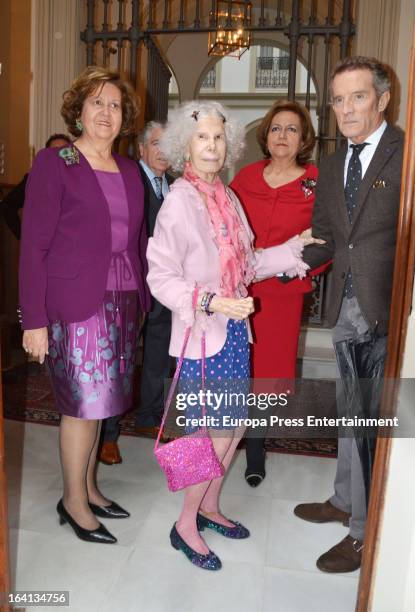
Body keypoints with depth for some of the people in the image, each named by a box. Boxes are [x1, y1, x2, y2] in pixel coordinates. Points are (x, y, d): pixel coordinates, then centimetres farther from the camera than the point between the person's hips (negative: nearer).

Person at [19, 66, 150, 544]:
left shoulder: (129, 171, 13)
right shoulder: (53, 163, -4)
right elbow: (34, 246, -8)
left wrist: (141, 303, 10)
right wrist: (34, 320, -11)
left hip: (121, 303, 6)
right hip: (74, 304, -5)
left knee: (98, 400, 13)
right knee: (83, 401, 1)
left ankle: (88, 487, 31)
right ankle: (73, 501, 21)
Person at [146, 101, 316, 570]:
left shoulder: (227, 197, 9)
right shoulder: (180, 201, -13)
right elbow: (161, 276, -17)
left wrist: (294, 248, 9)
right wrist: (210, 302, -27)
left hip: (233, 329, 8)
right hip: (202, 335, -7)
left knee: (235, 424, 14)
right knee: (217, 433, -1)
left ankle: (209, 507, 36)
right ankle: (185, 526, 23)